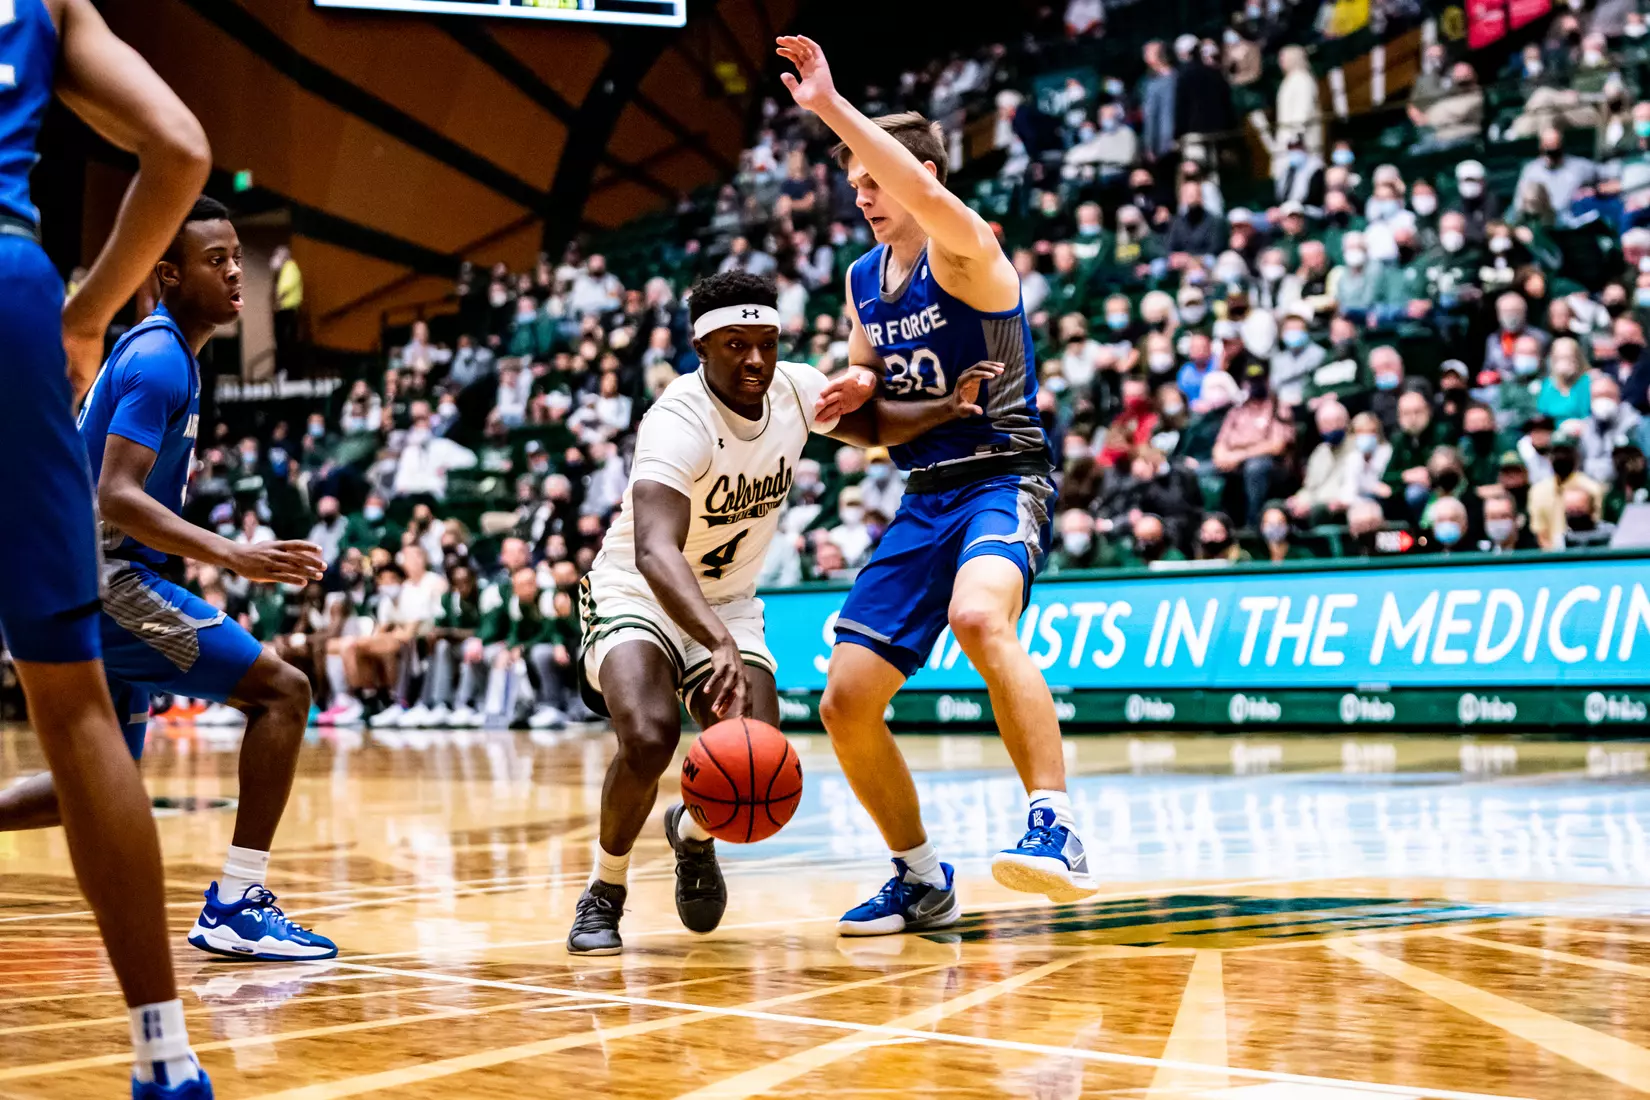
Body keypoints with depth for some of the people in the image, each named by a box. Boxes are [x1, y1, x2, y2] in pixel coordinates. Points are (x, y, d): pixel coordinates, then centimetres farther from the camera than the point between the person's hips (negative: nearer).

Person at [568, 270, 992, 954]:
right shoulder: (679, 424, -30)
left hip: (728, 604, 5)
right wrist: (720, 646, -60)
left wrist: (946, 409, -8)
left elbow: (868, 424, 13)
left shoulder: (794, 389, -10)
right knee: (650, 737, -32)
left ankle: (693, 831, 24)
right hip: (637, 593, -5)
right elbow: (654, 551, -45)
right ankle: (604, 892, -5)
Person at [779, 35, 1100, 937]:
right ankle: (920, 882, 19)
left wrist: (830, 106, -34)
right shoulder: (862, 280, 13)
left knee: (978, 618, -40)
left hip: (1002, 478, -8)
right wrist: (852, 394, 2)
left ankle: (1055, 828, -36)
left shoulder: (964, 249, -10)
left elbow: (928, 195, -35)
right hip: (924, 497, 8)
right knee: (845, 703, 1)